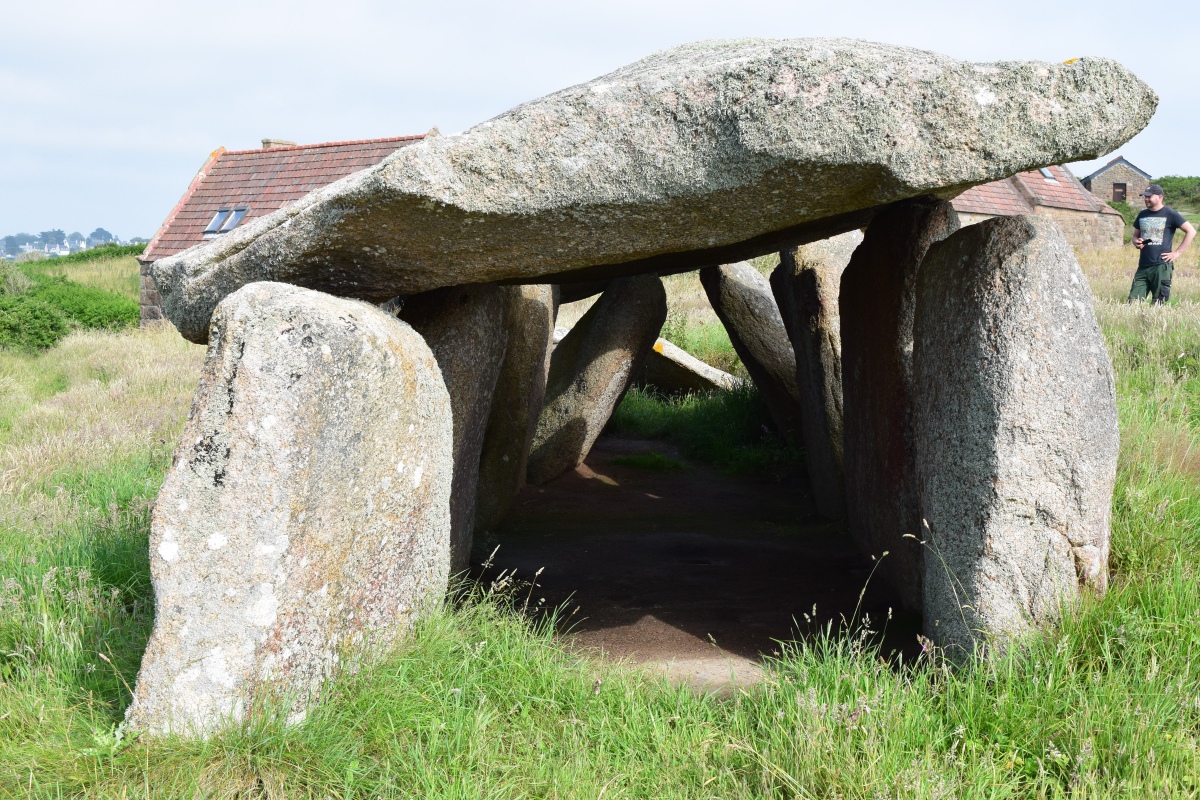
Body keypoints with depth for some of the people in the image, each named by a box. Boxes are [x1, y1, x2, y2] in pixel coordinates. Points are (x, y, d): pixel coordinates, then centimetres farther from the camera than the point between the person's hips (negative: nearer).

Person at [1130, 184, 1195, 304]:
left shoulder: (1170, 214, -1)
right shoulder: (1142, 215, 15)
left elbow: (1191, 231, -2)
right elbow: (1135, 235, 27)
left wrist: (1178, 252, -7)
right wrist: (1136, 242, 2)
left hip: (1162, 266, -5)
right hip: (1143, 266, 5)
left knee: (1158, 304, -4)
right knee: (1133, 302, -3)